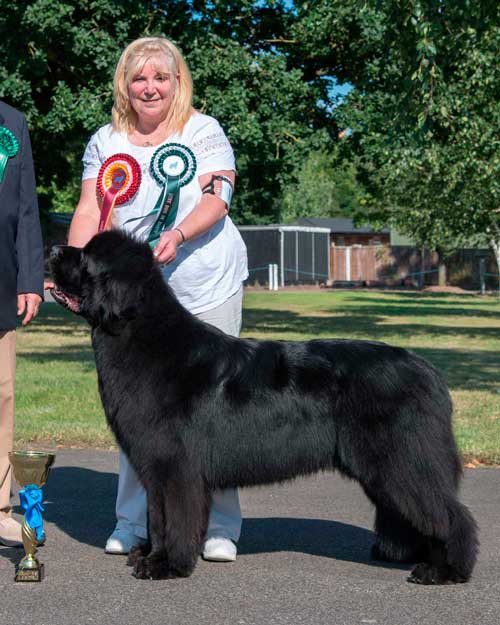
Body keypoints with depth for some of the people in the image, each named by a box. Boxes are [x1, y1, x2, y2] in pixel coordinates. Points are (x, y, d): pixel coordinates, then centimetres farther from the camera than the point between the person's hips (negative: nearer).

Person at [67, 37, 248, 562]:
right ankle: (132, 521, 15)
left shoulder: (204, 131, 1)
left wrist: (179, 234, -28)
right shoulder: (105, 142, 10)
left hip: (206, 289, -3)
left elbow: (217, 198, -10)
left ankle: (219, 527, 5)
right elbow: (90, 211, 5)